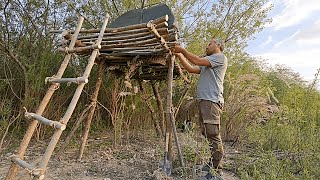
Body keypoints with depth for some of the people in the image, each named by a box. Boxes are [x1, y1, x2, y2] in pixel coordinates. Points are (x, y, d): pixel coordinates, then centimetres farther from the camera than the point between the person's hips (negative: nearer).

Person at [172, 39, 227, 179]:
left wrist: (182, 50, 0)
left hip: (212, 101, -9)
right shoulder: (207, 65, 29)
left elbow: (197, 61, -9)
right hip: (203, 100, 9)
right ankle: (213, 164, 22)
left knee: (213, 135, -10)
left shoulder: (220, 57, 1)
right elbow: (191, 68, 22)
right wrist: (179, 55, 20)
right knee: (207, 134, 12)